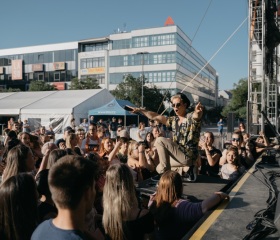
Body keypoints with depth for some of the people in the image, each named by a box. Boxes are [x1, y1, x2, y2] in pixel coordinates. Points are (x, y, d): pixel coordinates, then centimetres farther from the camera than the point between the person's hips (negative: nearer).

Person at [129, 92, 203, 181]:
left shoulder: (191, 117, -11)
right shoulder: (174, 120, 11)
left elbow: (197, 115, -36)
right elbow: (155, 116, 11)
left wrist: (198, 111, -61)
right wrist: (140, 110, 2)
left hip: (188, 156, -9)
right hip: (180, 155, 9)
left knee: (159, 140, -15)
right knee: (159, 168, 21)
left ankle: (166, 173, -6)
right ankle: (187, 169, 8)